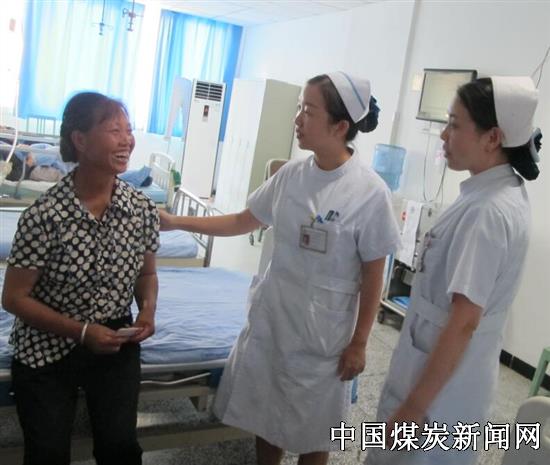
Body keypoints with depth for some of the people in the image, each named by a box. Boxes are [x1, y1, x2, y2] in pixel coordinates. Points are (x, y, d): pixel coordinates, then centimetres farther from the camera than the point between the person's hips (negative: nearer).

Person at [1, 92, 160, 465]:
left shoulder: (142, 208, -10)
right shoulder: (45, 215, -22)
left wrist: (148, 310, -13)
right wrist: (82, 331, -22)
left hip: (117, 345, 3)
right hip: (47, 350, -3)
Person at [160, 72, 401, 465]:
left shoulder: (370, 192, -18)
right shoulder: (292, 174, -2)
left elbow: (373, 275, -11)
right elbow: (243, 222, 9)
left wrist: (359, 342, -8)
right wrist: (175, 222, 5)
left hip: (323, 329, -5)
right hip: (271, 315, 5)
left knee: (313, 427, 15)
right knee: (265, 414, 21)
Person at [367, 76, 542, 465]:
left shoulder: (489, 212, -26)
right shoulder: (499, 193, 4)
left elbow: (464, 321, -25)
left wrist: (415, 405, -18)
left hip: (441, 392, -9)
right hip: (433, 371, 9)